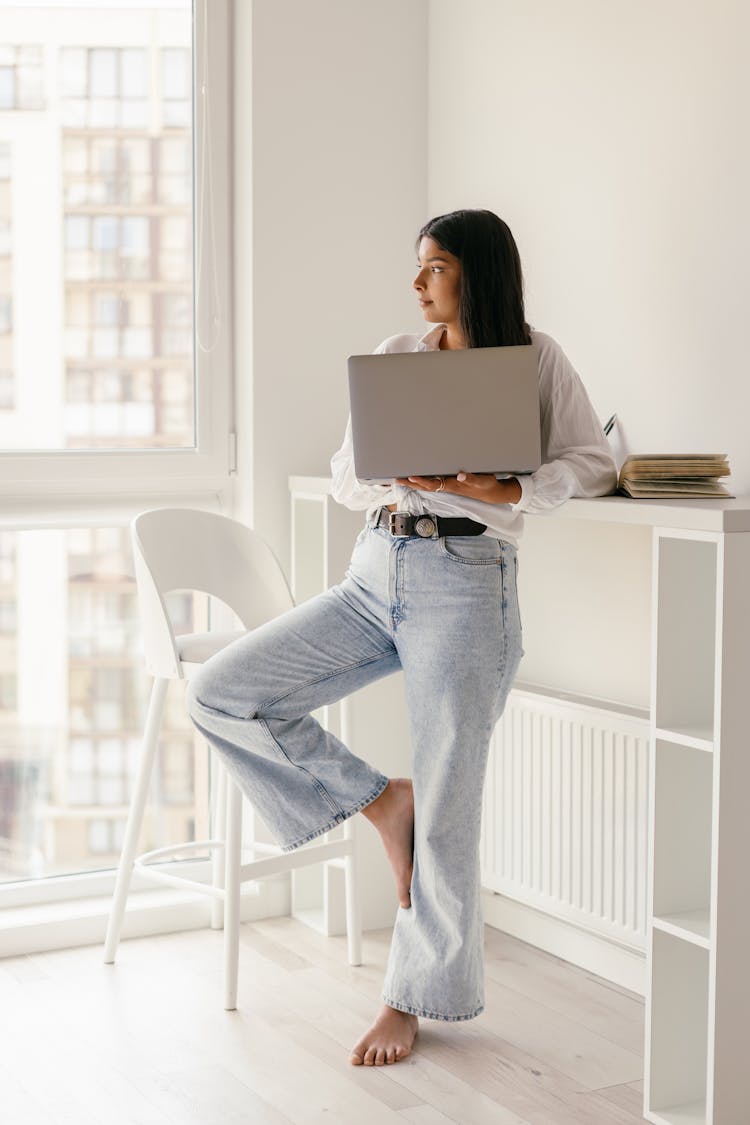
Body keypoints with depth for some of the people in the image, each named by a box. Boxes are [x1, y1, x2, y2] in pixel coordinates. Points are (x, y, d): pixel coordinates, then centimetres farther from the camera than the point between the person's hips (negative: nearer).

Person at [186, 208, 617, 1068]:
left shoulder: (534, 358, 3)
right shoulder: (394, 355, 14)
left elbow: (593, 464, 0)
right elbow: (344, 476, 13)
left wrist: (505, 492, -17)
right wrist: (393, 483, -10)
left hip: (463, 584, -5)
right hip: (373, 576, 5)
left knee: (444, 809, -1)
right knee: (220, 693, -6)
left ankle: (413, 998, 17)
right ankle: (379, 801, 7)